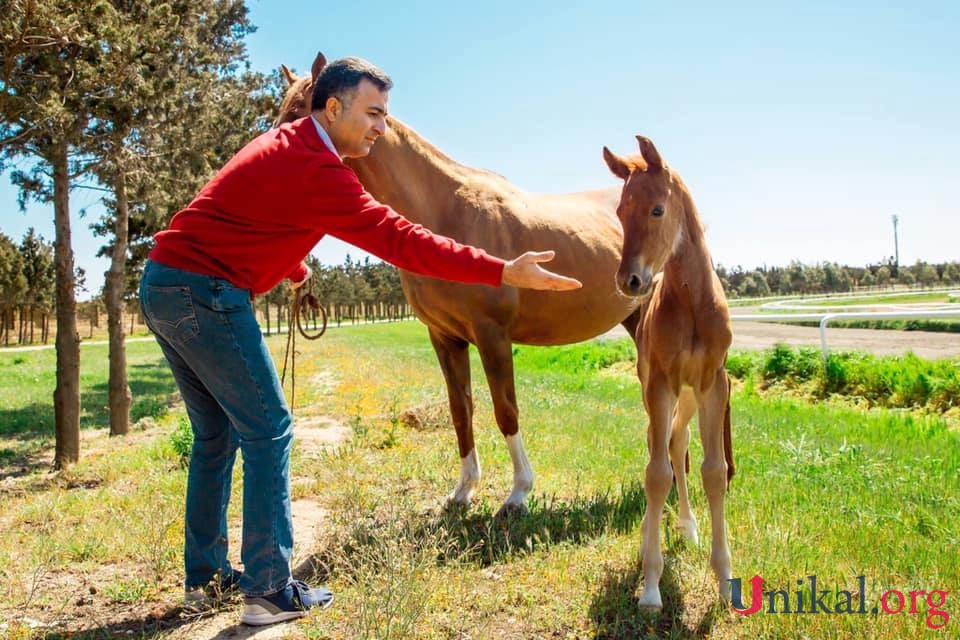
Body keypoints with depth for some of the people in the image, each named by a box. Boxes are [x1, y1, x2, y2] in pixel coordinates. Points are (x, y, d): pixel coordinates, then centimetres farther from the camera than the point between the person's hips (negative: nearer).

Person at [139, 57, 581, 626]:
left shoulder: (287, 144, 14)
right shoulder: (315, 169, -18)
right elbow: (398, 239, -25)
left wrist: (297, 271, 41)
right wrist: (504, 272, -27)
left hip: (163, 284, 10)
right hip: (204, 291, -10)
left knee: (216, 433, 15)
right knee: (268, 430, -5)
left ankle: (206, 576, 24)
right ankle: (270, 590, 1)